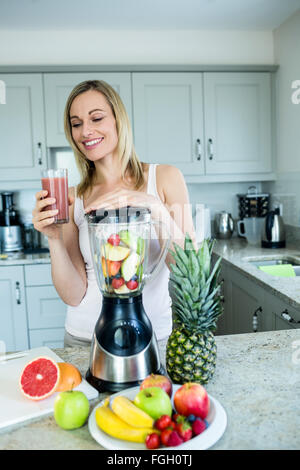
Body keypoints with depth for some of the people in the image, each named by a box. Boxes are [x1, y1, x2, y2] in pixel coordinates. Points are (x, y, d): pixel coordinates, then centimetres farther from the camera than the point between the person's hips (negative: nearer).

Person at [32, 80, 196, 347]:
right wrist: (54, 239, -20)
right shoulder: (73, 199, -2)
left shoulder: (164, 178, -7)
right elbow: (73, 295, -4)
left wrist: (154, 207, -27)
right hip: (84, 336, 2)